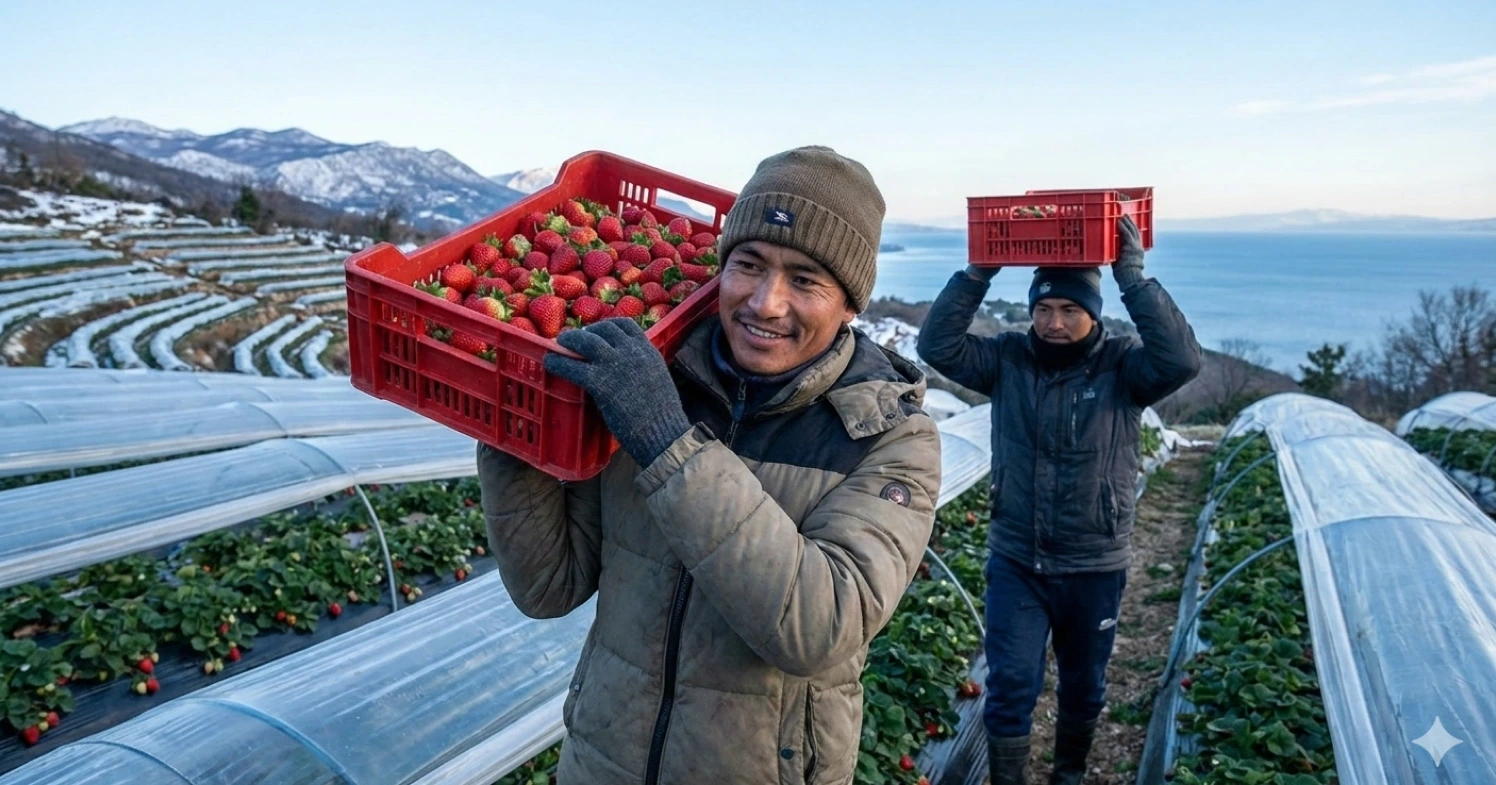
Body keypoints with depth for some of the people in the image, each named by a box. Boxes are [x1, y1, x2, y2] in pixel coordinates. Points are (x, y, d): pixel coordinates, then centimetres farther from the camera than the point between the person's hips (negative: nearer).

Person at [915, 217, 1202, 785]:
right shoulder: (1008, 359, -6)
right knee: (1010, 689, 0)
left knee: (1083, 688, 20)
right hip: (1015, 562, 0)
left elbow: (1181, 359, -29)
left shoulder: (1122, 366, -10)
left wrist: (1133, 275, -30)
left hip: (1095, 569, 0)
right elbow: (938, 345, -16)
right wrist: (979, 271, -24)